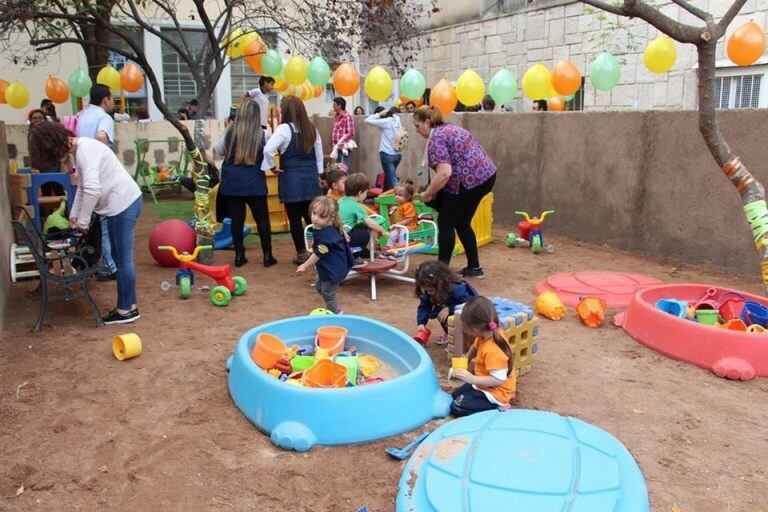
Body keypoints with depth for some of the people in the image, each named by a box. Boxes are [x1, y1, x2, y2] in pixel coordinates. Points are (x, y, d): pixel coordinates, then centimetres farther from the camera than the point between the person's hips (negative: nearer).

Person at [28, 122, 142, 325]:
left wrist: (83, 221, -17)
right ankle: (128, 305, 21)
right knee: (120, 257, 13)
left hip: (124, 204, -10)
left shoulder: (85, 149, -17)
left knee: (123, 258, -4)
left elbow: (92, 189, -27)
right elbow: (82, 188, 25)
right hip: (118, 205, 10)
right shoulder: (77, 152, 15)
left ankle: (127, 309, 4)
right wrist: (73, 216, 23)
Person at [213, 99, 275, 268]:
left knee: (236, 219, 9)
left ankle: (239, 256, 13)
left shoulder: (230, 132, -1)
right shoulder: (262, 134, -8)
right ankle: (267, 256, 10)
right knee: (262, 219, 8)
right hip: (254, 183, -2)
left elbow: (218, 151, 12)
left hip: (232, 182, 2)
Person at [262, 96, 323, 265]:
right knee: (311, 216, 13)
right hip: (311, 178, 5)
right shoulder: (312, 129, 7)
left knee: (295, 219, 5)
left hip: (291, 180, -5)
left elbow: (268, 150, -23)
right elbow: (319, 156, 13)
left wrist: (272, 167, -7)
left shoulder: (284, 129, -11)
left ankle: (302, 254, 11)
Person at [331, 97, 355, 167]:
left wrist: (341, 142, -16)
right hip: (336, 146, 8)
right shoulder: (336, 116, 12)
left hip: (344, 146, -8)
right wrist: (334, 143, 12)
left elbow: (351, 133, -15)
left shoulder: (347, 117, -10)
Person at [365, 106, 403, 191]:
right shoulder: (397, 120, 7)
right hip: (398, 154, 7)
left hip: (387, 154, -7)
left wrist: (379, 114, 0)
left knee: (392, 179, -6)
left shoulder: (385, 122, -10)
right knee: (388, 176, 23)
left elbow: (367, 120, -7)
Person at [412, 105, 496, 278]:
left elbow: (444, 173, -22)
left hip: (471, 180, -9)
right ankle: (474, 267, 23)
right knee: (462, 223, 18)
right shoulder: (450, 128, 19)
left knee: (445, 222, 3)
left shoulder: (435, 138, -11)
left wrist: (427, 194, -9)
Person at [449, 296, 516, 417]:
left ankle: (497, 406, -5)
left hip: (495, 393, -10)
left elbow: (498, 379, -33)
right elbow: (475, 347, 18)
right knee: (453, 396, 16)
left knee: (456, 408, -15)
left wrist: (472, 379, -34)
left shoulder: (492, 351, -34)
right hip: (485, 386, 10)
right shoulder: (486, 335, -6)